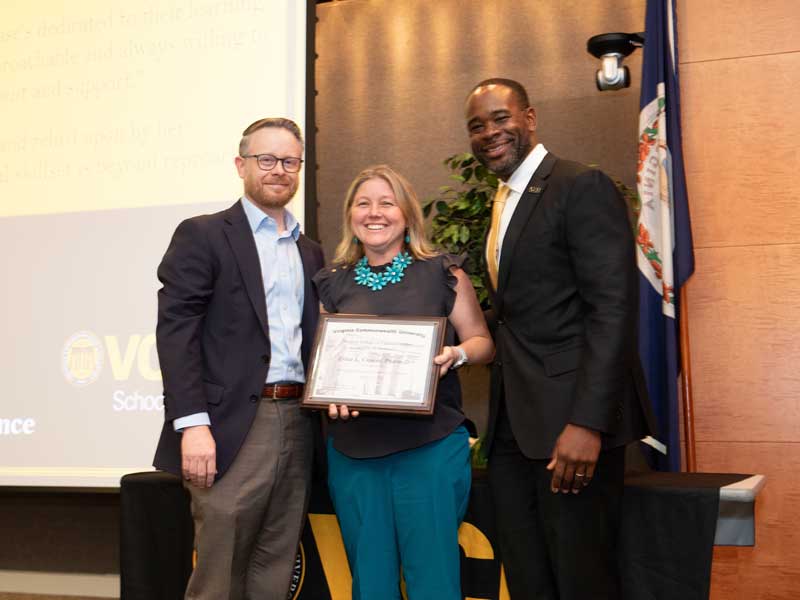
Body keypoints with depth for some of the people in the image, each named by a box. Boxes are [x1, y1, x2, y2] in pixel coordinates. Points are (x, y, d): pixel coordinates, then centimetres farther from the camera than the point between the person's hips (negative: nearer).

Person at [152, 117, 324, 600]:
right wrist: (192, 424, -18)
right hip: (234, 427, -5)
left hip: (297, 424, 6)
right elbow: (176, 331, -9)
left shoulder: (311, 252, 19)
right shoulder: (203, 235, 0)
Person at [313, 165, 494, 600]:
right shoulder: (332, 284, 10)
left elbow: (482, 341, 6)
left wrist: (456, 354, -16)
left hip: (431, 445, -3)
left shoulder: (442, 274, 2)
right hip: (353, 448, 3)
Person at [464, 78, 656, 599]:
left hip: (571, 420, -8)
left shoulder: (582, 187, -8)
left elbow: (614, 308, -16)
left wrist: (587, 423, -23)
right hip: (513, 426, 8)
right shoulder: (502, 203, 19)